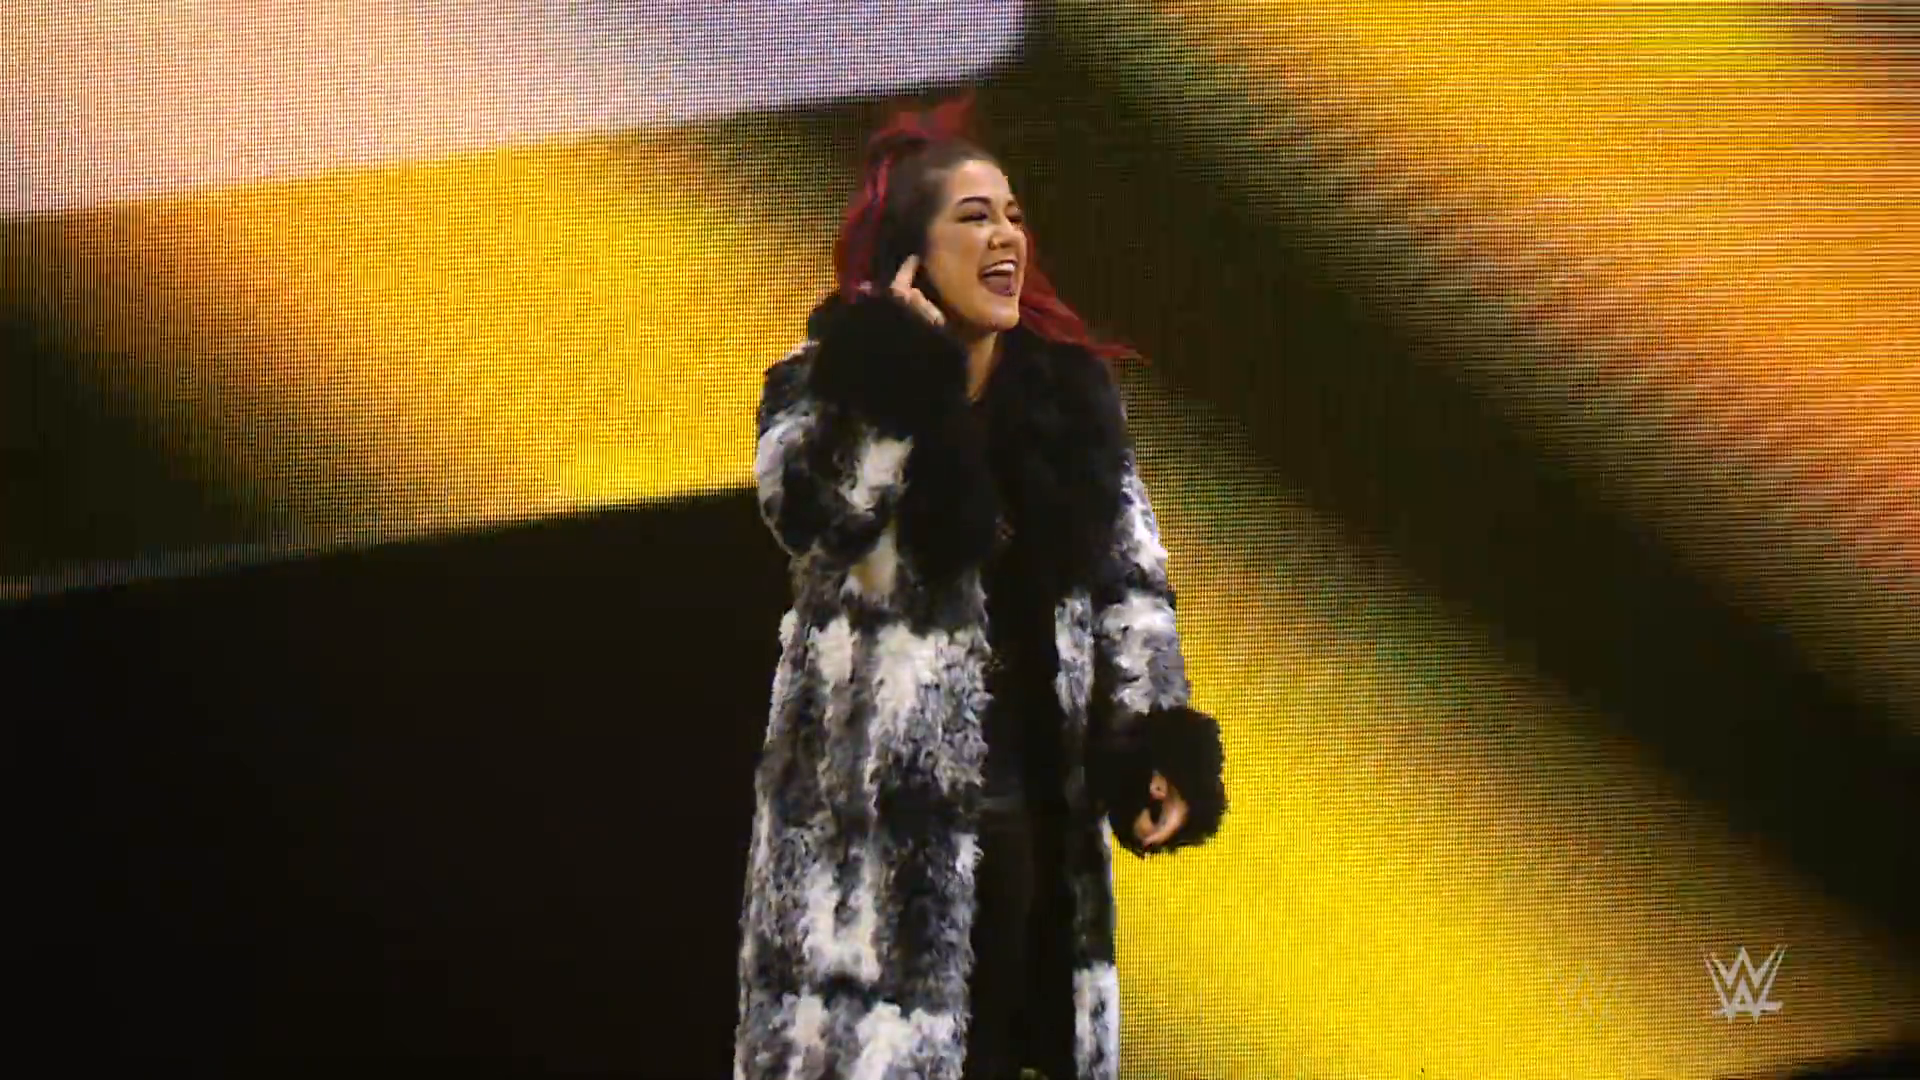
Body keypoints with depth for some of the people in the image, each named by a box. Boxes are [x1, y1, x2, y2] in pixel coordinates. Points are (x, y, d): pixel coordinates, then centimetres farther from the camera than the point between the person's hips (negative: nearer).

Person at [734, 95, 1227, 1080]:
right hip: (876, 800, -4)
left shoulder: (1073, 389, 10)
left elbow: (1130, 578, 10)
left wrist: (1156, 742, -1)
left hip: (1030, 795, 4)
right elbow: (806, 512, -22)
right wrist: (896, 383, -19)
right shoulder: (837, 379, -2)